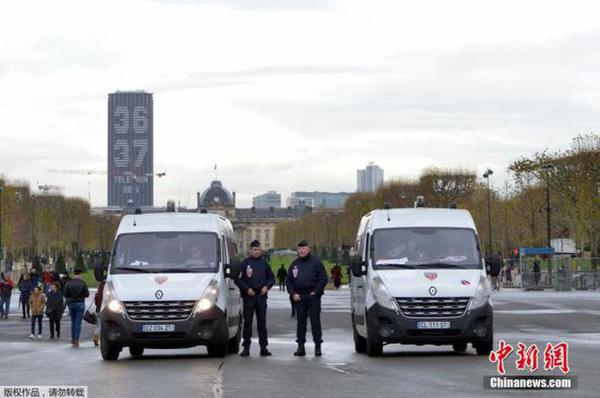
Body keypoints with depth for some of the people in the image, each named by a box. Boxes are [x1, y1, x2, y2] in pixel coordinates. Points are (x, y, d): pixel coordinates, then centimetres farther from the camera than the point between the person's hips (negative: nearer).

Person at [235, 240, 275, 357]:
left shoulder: (264, 263, 10)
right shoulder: (245, 262, 1)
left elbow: (271, 278, 17)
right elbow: (238, 279, 0)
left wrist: (267, 286, -1)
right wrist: (247, 289, -11)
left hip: (261, 295, 2)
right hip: (249, 296, -2)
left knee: (262, 322, 3)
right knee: (247, 322, -1)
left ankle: (263, 347, 5)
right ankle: (246, 347, 2)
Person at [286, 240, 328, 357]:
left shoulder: (315, 262, 2)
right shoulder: (295, 263, 14)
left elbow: (323, 278, -2)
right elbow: (289, 280, 16)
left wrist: (316, 291, -9)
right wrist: (293, 293, 1)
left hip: (313, 296, -4)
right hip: (299, 297, 4)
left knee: (315, 321, -4)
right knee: (300, 322, 4)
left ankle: (318, 346, -1)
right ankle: (301, 346, 8)